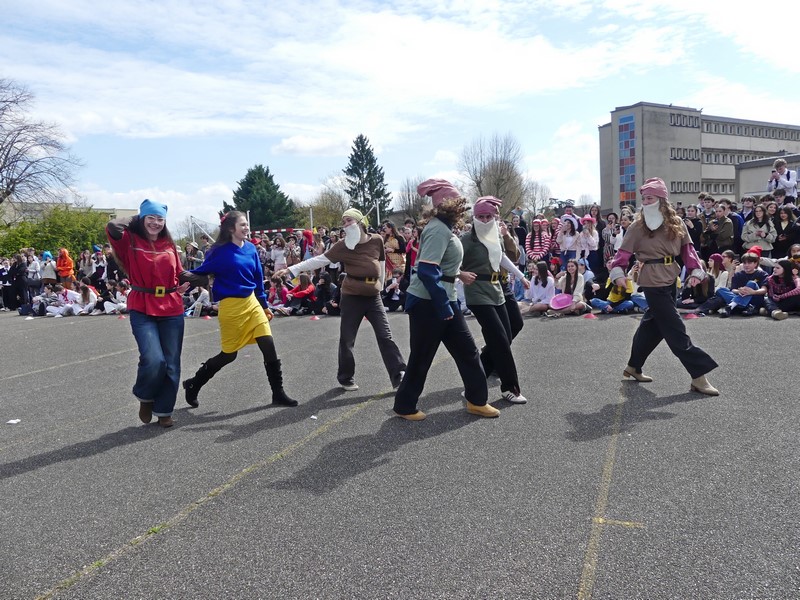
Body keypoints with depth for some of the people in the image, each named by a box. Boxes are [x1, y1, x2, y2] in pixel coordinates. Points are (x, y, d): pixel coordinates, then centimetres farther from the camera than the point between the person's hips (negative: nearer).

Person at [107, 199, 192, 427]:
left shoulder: (169, 244, 10)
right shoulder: (130, 242, 0)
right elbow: (113, 227, -20)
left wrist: (183, 285, 1)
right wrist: (134, 220, -1)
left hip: (172, 310, 4)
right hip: (142, 311, -4)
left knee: (171, 364, 6)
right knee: (153, 359, -18)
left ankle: (163, 410, 22)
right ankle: (145, 397, 13)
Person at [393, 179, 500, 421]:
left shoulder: (443, 227, 10)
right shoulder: (438, 229, -20)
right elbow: (427, 271, -28)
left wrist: (458, 274, 26)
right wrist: (444, 307, -25)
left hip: (442, 300, 10)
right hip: (427, 303, -10)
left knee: (467, 350, 12)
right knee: (421, 358, 4)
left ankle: (476, 401, 24)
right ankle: (404, 406, 22)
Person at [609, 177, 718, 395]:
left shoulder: (676, 224, 5)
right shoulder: (638, 226, -6)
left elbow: (687, 247, 7)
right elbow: (624, 251, -7)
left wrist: (696, 270, -5)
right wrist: (618, 272, -19)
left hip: (671, 279, 6)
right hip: (653, 281, -6)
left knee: (654, 324, 15)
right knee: (675, 328, -7)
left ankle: (633, 367, 31)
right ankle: (699, 376, -4)